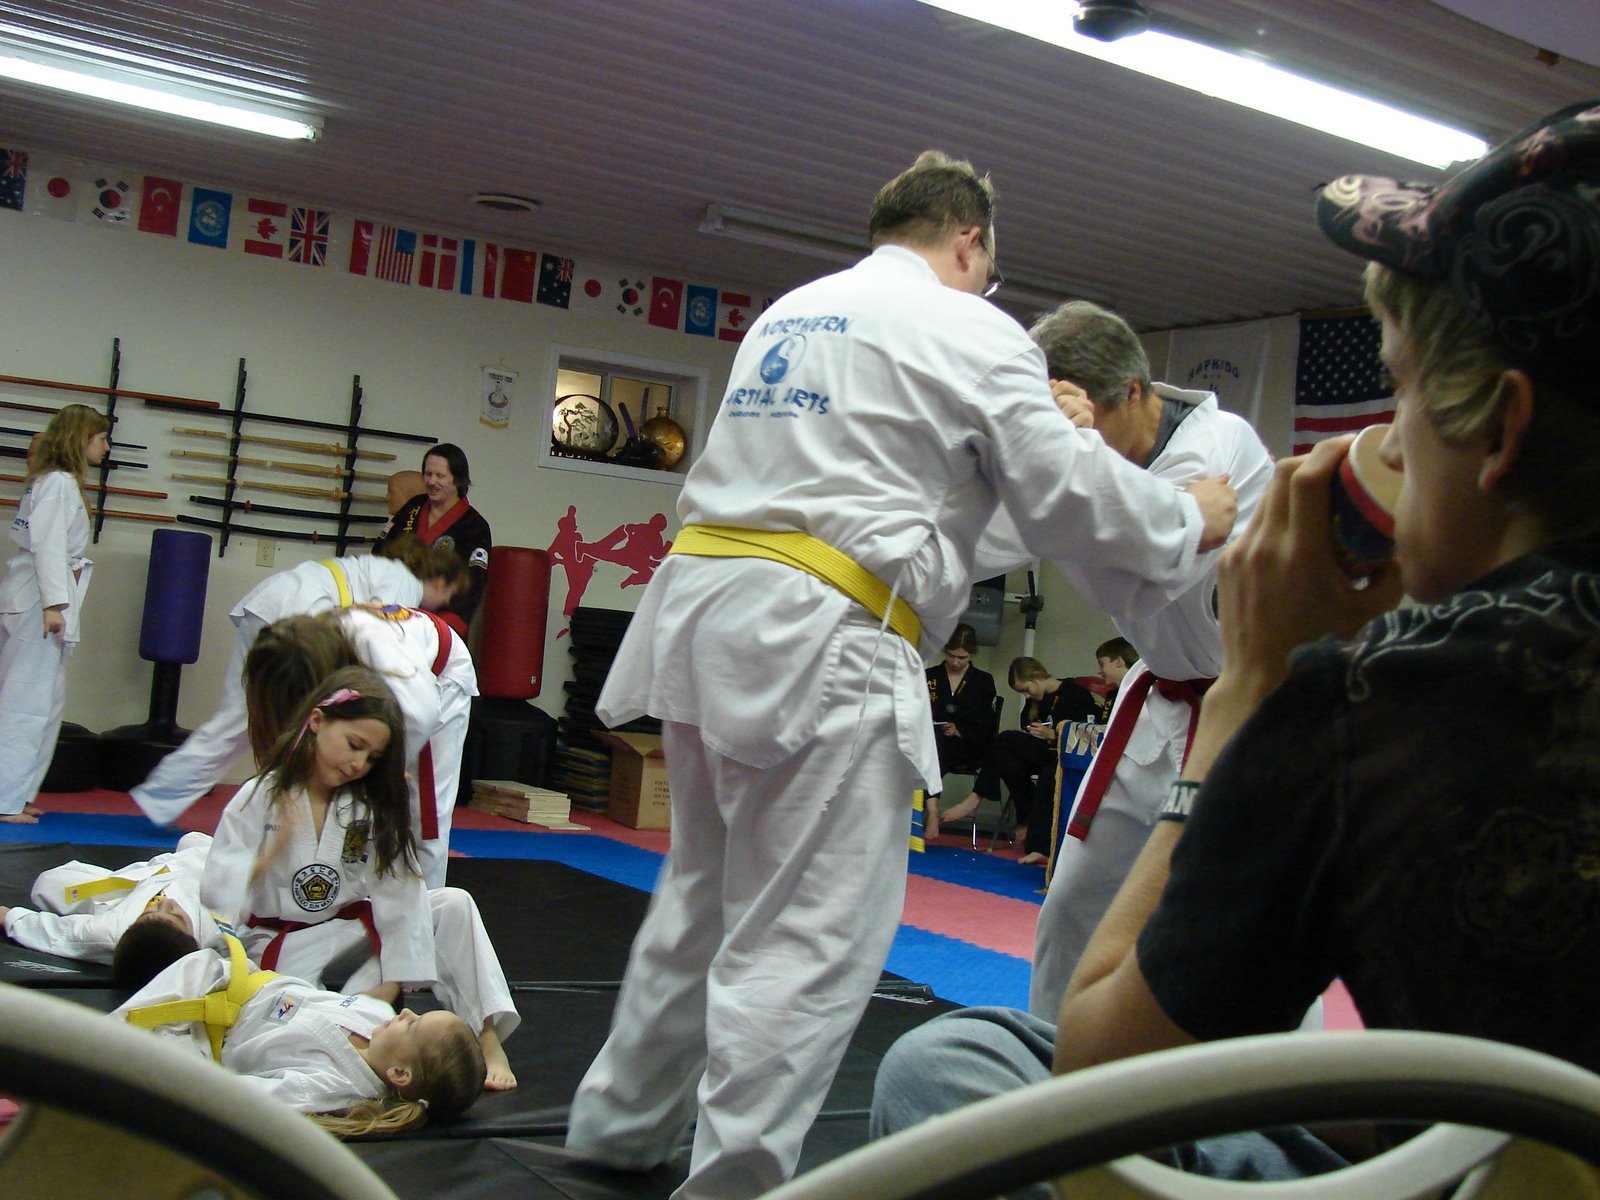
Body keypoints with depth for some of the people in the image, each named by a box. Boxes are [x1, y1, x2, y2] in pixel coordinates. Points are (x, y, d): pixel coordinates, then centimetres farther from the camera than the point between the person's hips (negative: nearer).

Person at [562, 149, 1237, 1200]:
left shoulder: (787, 314, 21)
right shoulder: (970, 331, -1)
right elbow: (1070, 497, -3)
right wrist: (1190, 520, 14)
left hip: (700, 604, 9)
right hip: (817, 641, -9)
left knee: (708, 895, 22)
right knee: (808, 938, -2)